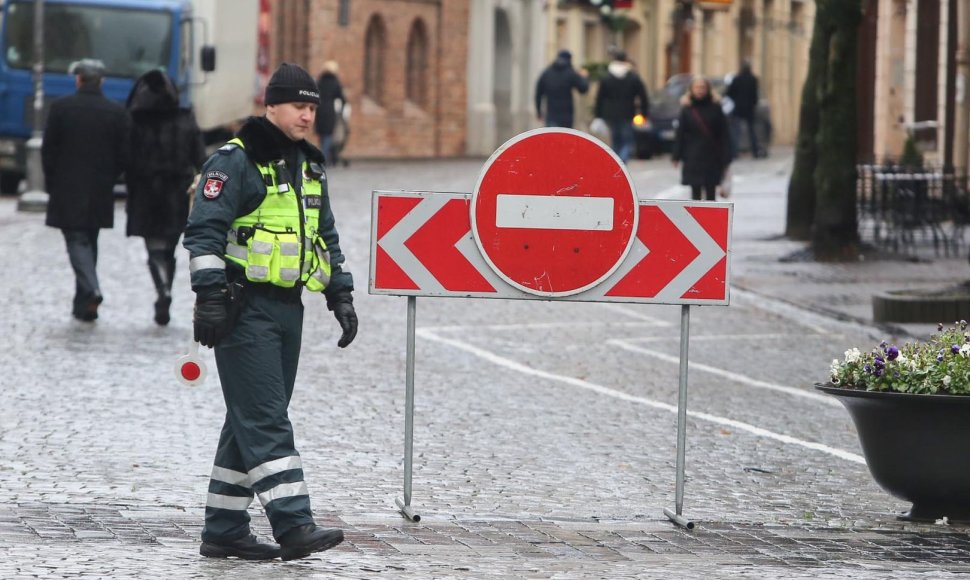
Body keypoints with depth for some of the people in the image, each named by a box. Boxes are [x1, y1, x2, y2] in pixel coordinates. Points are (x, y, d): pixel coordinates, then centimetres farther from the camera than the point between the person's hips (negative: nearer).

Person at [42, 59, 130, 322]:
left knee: (77, 241, -3)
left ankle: (91, 289, -27)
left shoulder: (61, 108, -7)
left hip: (67, 191, -3)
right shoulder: (117, 113, -2)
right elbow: (123, 155, -1)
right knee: (89, 242, 14)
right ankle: (83, 304, 16)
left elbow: (48, 149, -4)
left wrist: (51, 182, 7)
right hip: (100, 192, 3)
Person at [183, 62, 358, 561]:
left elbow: (326, 237, 27)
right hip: (245, 309, -9)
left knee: (251, 421, 10)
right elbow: (204, 231, -14)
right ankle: (293, 525, -18)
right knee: (266, 421, -12)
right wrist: (209, 296, -20)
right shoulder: (237, 160, -8)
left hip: (287, 309, 9)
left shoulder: (309, 168, 18)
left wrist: (341, 295, 20)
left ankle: (224, 529, 15)